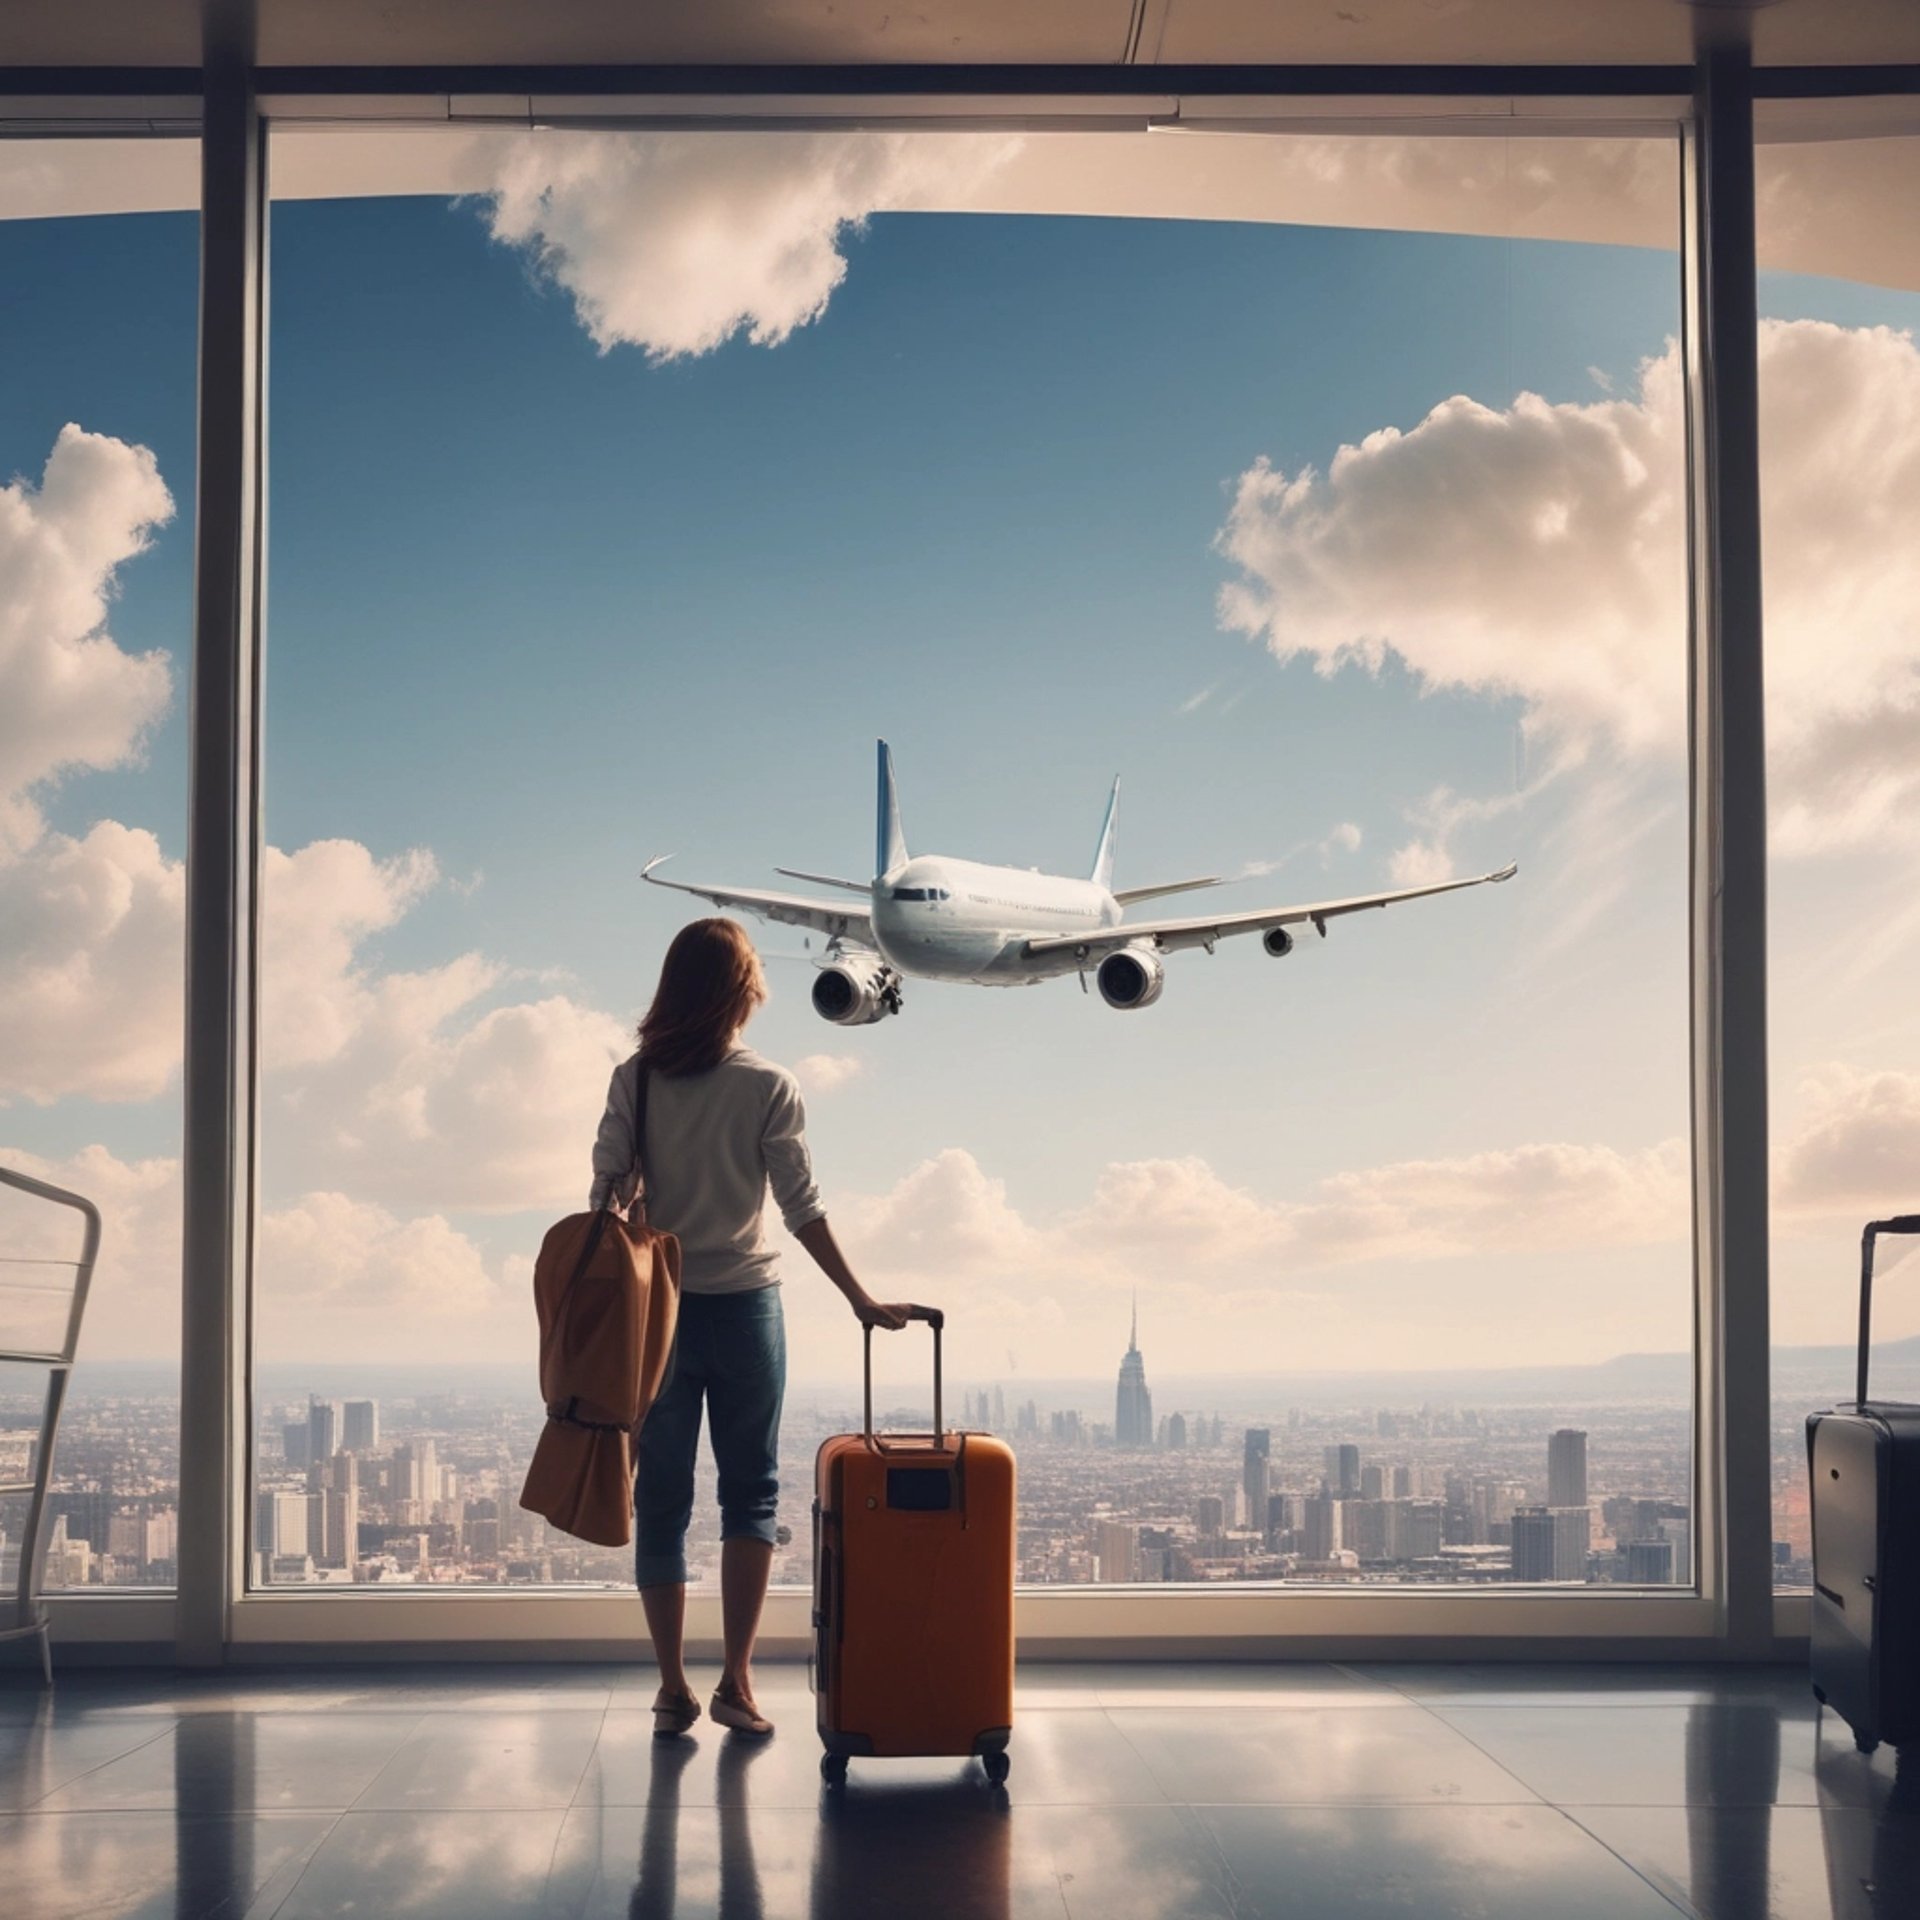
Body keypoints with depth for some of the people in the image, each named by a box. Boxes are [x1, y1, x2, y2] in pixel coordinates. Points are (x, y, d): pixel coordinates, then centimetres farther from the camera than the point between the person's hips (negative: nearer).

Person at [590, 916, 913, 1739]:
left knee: (661, 1500, 8)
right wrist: (862, 1302, -1)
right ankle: (736, 1680, 3)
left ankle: (673, 1688, 9)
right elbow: (802, 1209, -8)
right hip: (744, 1308, -1)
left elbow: (604, 1196, -3)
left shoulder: (633, 1082, -2)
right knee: (750, 1493, 10)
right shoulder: (768, 1087, -7)